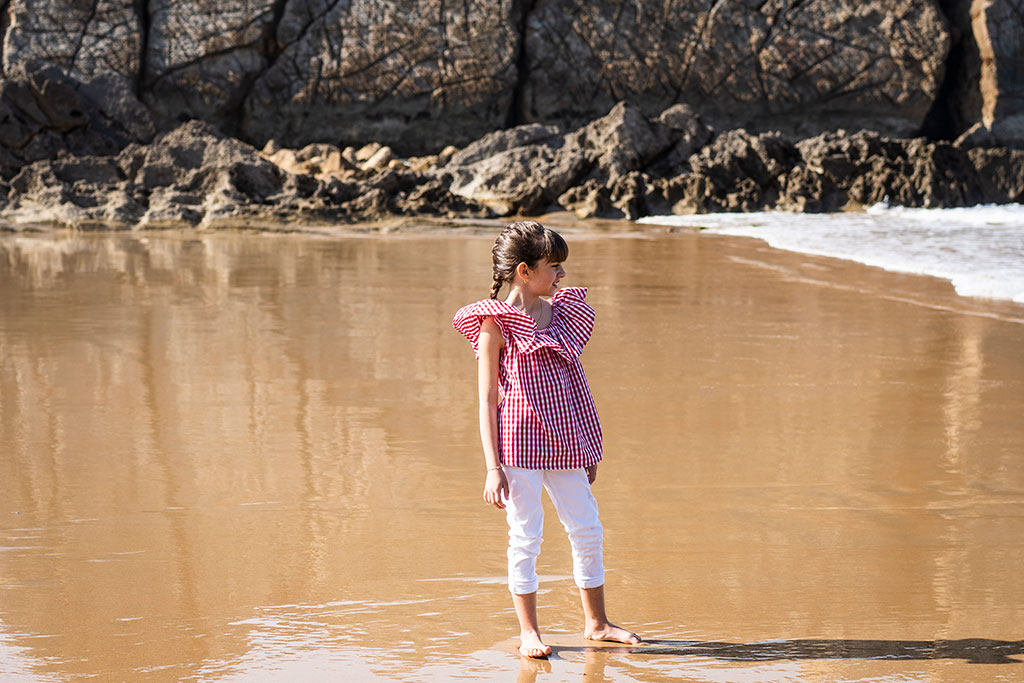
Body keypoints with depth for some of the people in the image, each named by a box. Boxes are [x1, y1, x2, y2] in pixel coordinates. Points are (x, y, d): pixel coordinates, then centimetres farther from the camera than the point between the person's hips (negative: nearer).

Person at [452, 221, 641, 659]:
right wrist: (492, 467, -12)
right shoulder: (497, 323, -7)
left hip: (565, 445, 6)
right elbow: (487, 399, -7)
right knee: (525, 537, 0)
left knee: (588, 532, 8)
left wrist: (589, 450, 18)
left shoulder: (561, 312, 11)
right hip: (519, 443, -6)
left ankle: (596, 622, 23)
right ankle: (528, 631, 12)